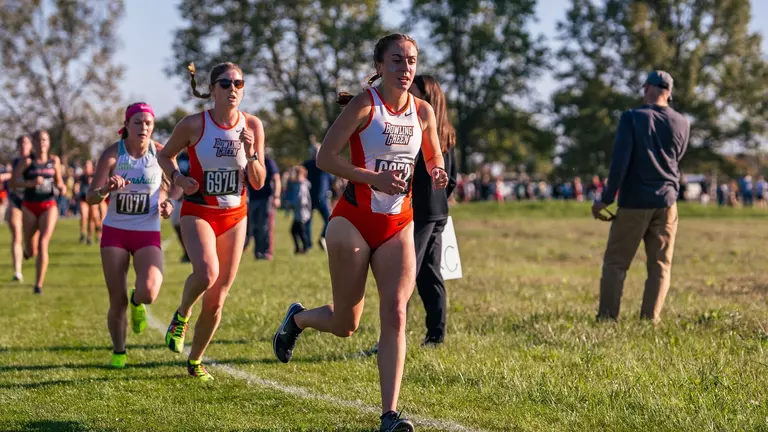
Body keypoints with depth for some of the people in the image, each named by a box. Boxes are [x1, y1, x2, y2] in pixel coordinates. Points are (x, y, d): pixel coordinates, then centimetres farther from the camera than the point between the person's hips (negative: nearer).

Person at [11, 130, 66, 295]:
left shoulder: (54, 160, 4)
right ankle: (28, 249, 49)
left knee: (43, 243, -18)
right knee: (31, 252, 8)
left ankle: (39, 284, -16)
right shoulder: (27, 161, -5)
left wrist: (61, 187, -4)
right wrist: (31, 183, -24)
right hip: (30, 207, 0)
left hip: (49, 207, 1)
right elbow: (13, 181, -9)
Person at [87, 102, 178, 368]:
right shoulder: (113, 154, -9)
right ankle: (118, 352, 22)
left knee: (148, 292, -23)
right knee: (117, 301, -2)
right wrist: (107, 188, -35)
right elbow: (90, 198, -13)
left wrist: (168, 203, -7)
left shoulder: (161, 153, -5)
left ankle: (137, 303, 16)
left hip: (148, 234, 0)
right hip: (115, 232, 0)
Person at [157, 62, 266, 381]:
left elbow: (258, 183, 1)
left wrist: (250, 153, -16)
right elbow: (165, 154, 8)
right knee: (207, 272, -31)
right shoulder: (193, 125, -9)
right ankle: (181, 316, 1)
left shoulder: (252, 126, -2)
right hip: (198, 213, -3)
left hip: (235, 216, 3)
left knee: (216, 299, 5)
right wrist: (178, 178, -11)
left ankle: (195, 361, 26)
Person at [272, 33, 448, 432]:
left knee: (395, 314, -12)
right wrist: (374, 178, -23)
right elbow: (324, 158, -13)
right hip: (354, 221, -4)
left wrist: (437, 173, -3)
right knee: (345, 325, 5)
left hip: (398, 226, 4)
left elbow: (433, 159, 21)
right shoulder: (364, 105, -10)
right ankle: (297, 318, 40)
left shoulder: (423, 111, 4)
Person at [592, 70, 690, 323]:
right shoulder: (681, 124, 5)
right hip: (666, 202, 3)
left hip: (634, 202, -3)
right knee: (660, 265, 7)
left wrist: (607, 199, -10)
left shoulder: (633, 117, -6)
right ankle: (650, 320, 1)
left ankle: (607, 318, -2)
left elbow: (620, 160, -12)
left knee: (615, 262, 3)